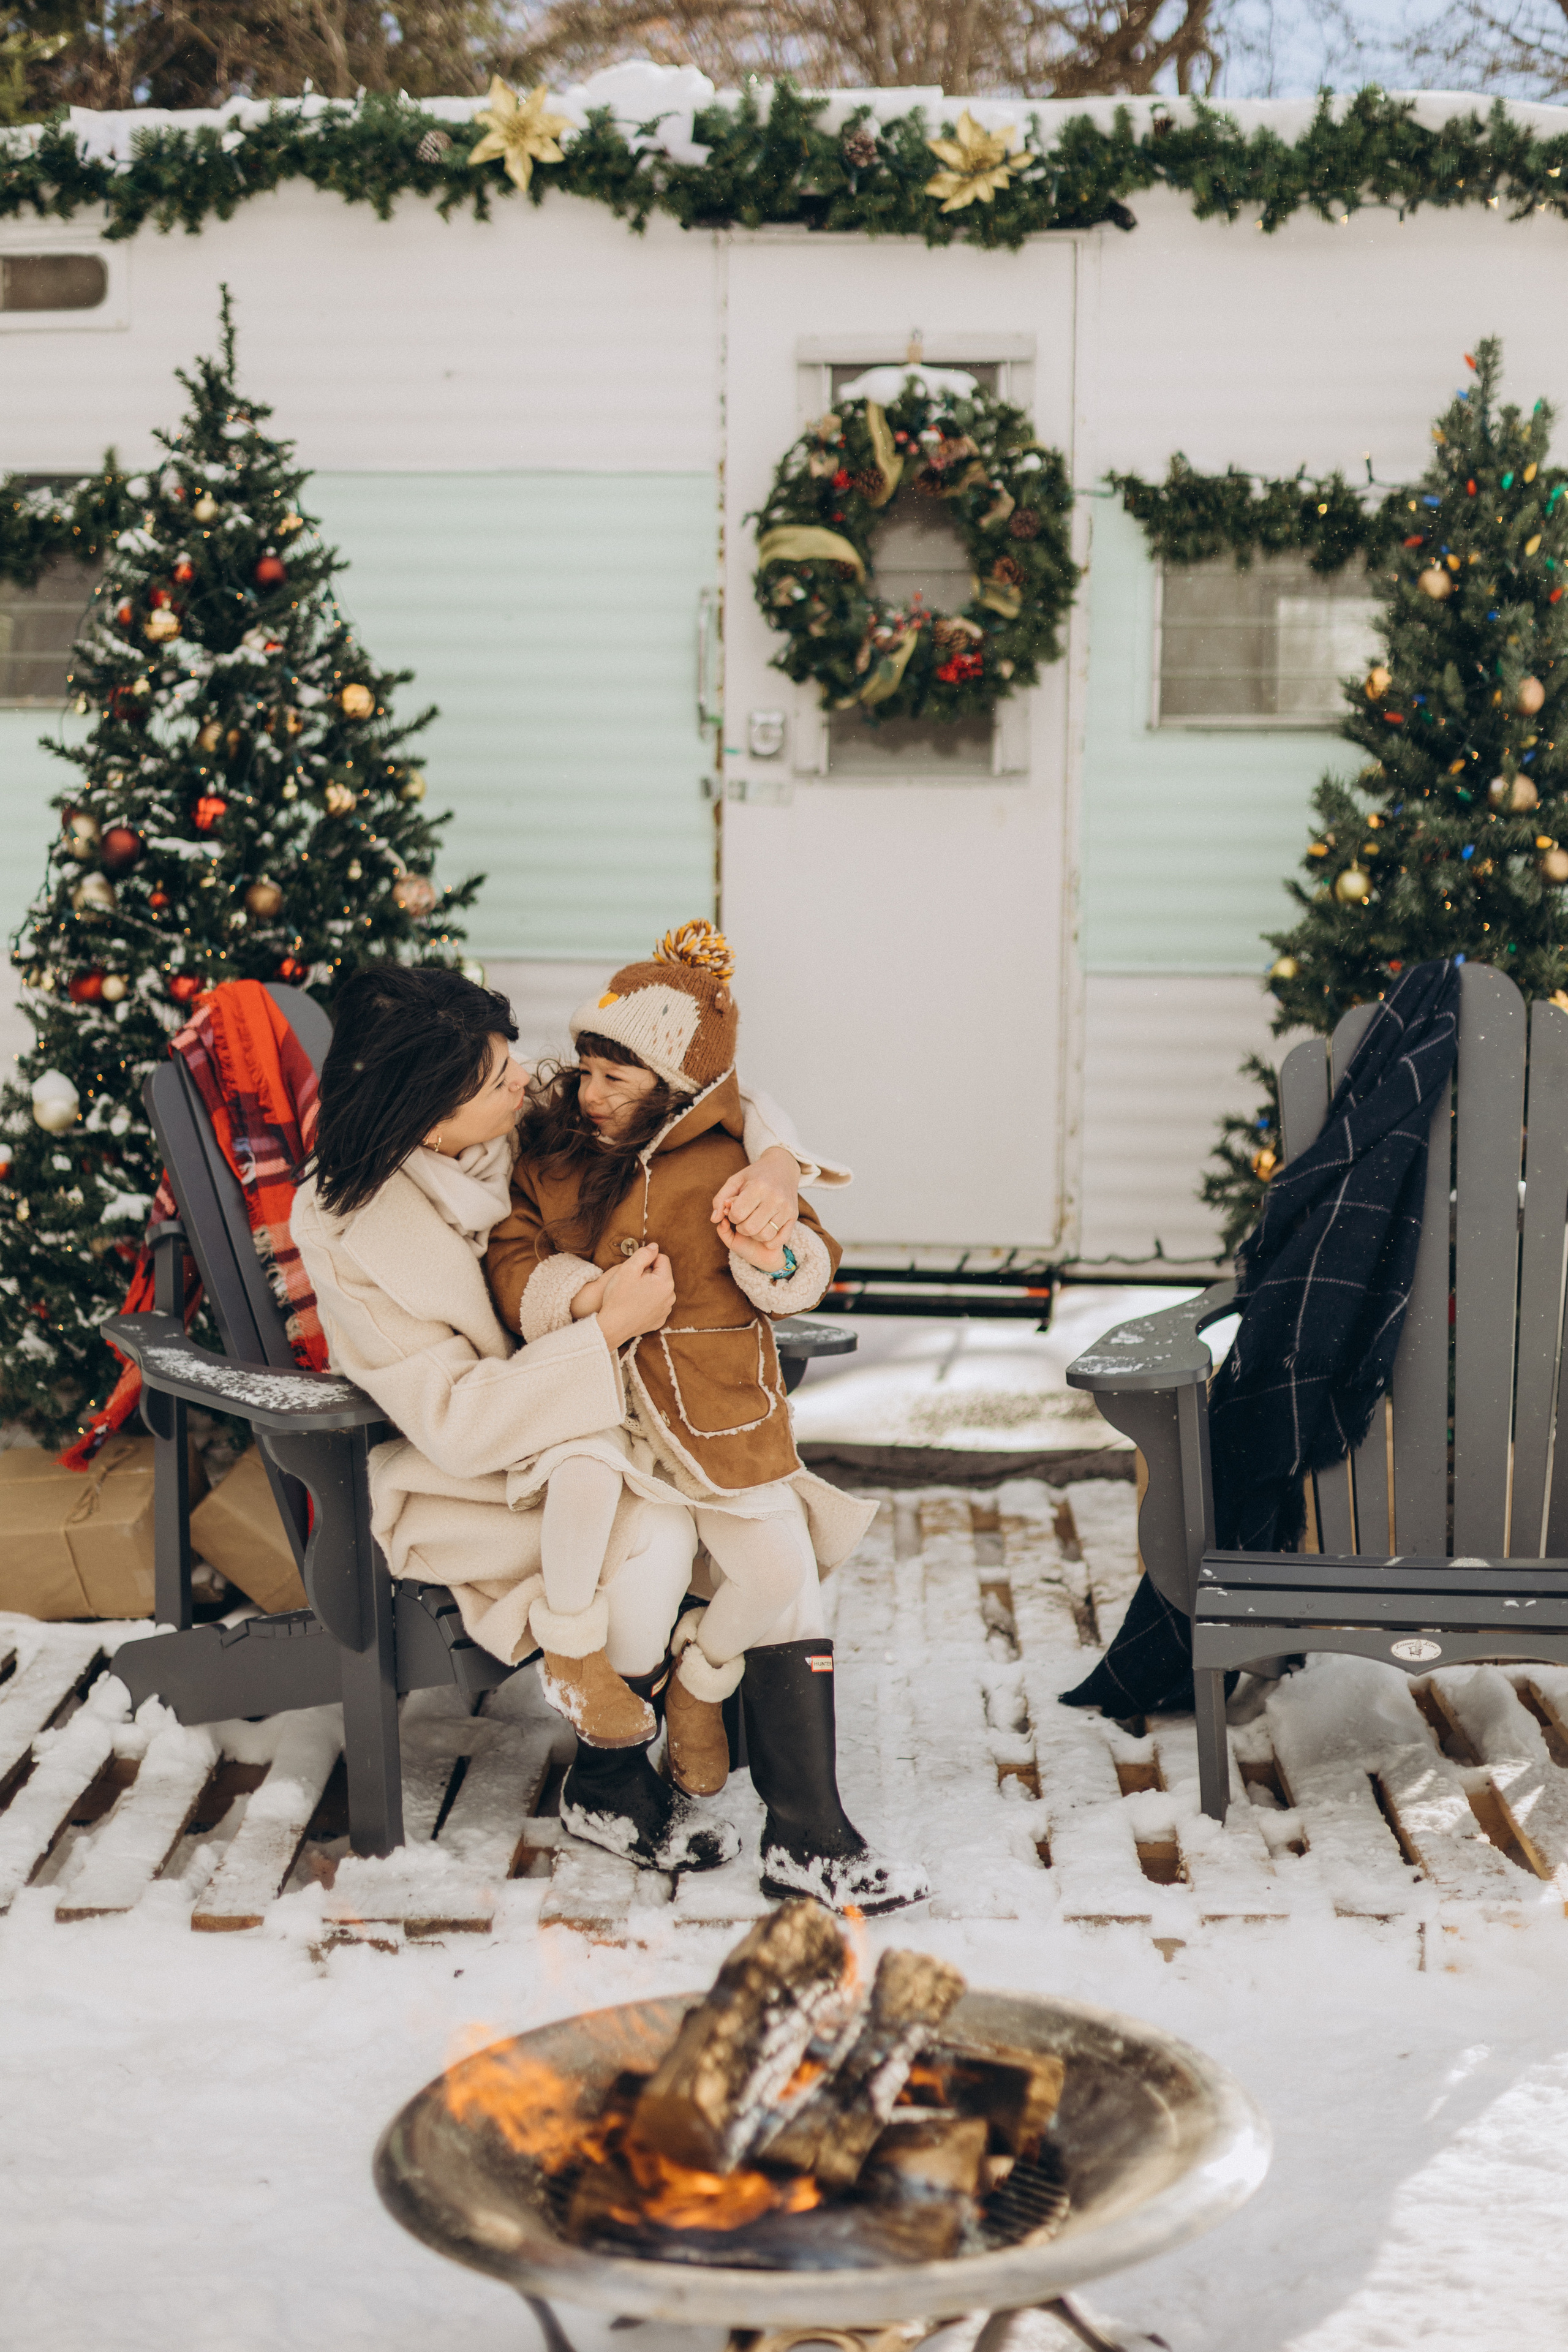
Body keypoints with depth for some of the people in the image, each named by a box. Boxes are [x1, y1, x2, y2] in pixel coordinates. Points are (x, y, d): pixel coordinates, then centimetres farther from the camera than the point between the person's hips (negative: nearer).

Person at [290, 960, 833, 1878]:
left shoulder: (535, 1112, -11)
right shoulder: (346, 1230, -24)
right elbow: (455, 1422, -27)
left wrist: (776, 1156, -24)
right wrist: (611, 1327, -32)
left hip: (581, 1421, 6)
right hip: (446, 1476, -6)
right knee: (652, 1532, -30)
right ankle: (605, 1790, -7)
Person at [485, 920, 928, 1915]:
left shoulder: (734, 1155, 4)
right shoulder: (550, 1148, 8)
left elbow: (812, 1267, 8)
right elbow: (511, 1263, 4)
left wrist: (776, 1254, -16)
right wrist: (582, 1292, -16)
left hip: (716, 1397, 1)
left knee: (782, 1572, -10)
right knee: (586, 1465, -35)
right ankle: (572, 1651, -9)